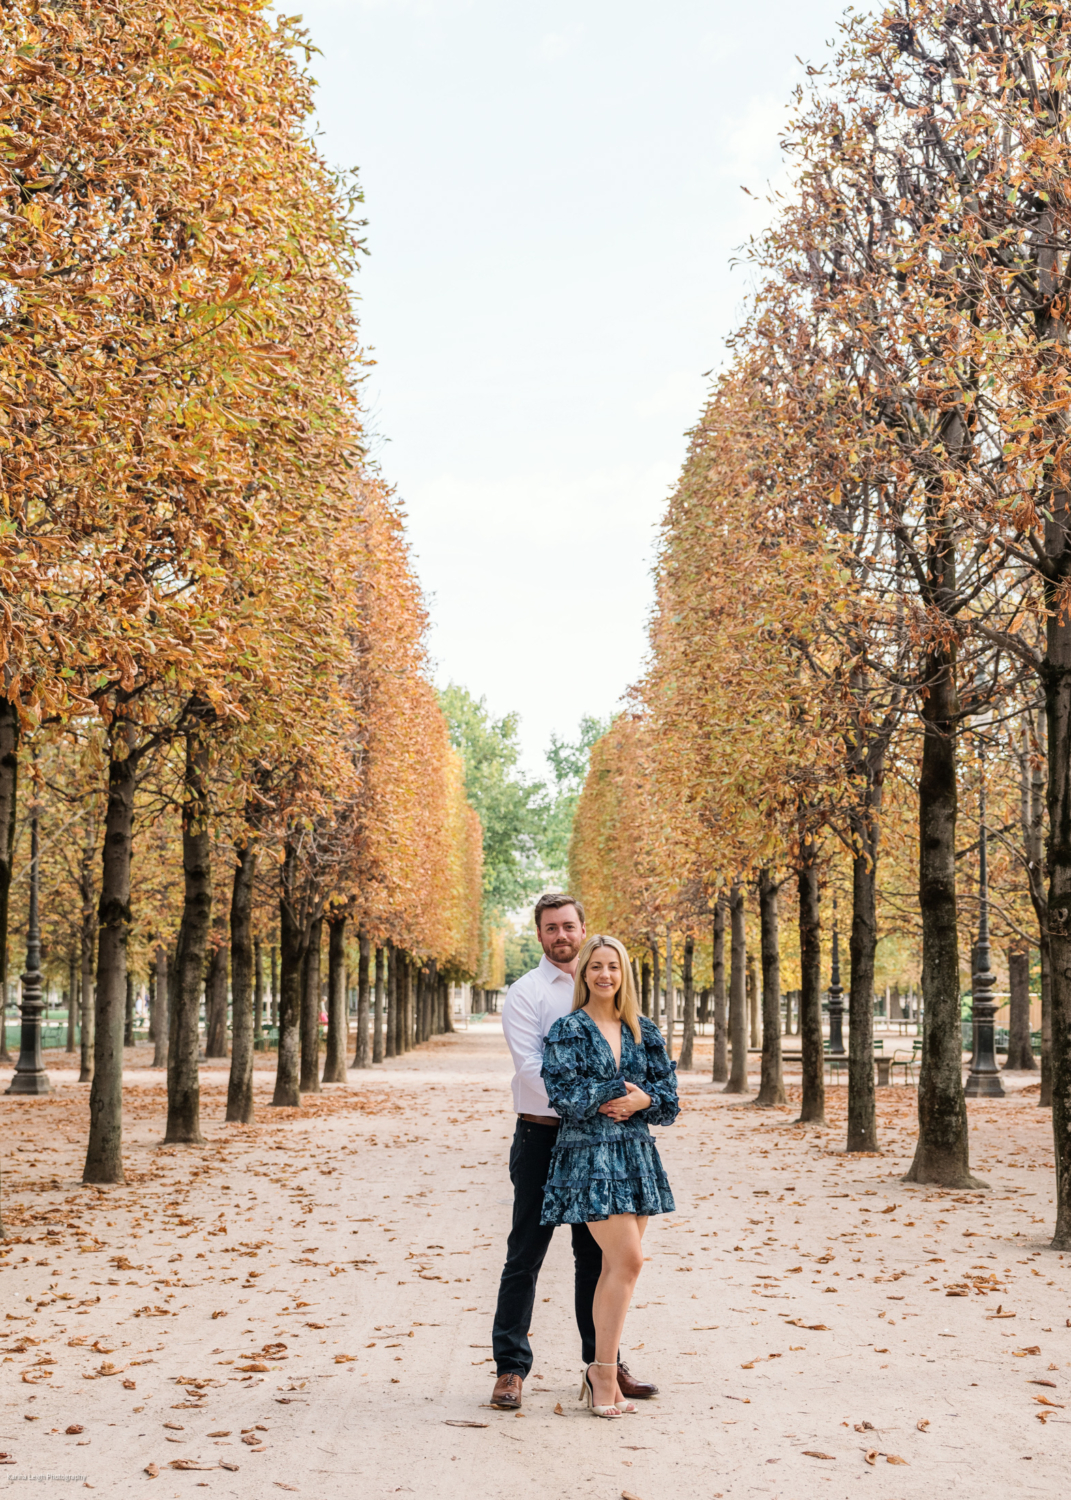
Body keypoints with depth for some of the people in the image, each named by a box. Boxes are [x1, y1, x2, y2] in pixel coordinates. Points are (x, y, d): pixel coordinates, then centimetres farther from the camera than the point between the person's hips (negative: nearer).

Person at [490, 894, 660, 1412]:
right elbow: (530, 1067, -14)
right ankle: (510, 1368, 6)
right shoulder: (525, 992, -4)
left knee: (595, 1254, 12)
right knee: (525, 1255, -1)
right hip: (542, 1134, -5)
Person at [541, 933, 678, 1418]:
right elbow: (564, 1095, -13)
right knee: (628, 1260, -13)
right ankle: (603, 1372, -2)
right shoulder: (567, 1031, -3)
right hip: (588, 1155, -5)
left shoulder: (643, 1032, 11)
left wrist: (642, 1100, -12)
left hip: (635, 1154, 5)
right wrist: (622, 1093, -12)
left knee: (617, 1265, 7)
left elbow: (669, 1093, 8)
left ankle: (601, 1373, 16)